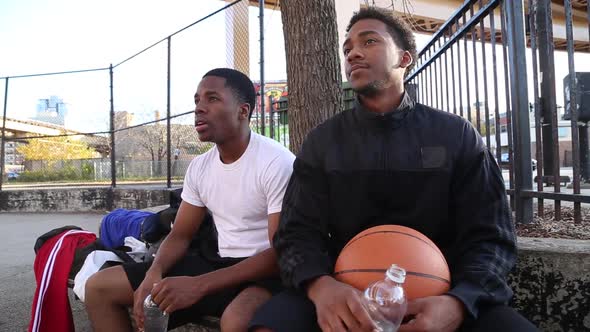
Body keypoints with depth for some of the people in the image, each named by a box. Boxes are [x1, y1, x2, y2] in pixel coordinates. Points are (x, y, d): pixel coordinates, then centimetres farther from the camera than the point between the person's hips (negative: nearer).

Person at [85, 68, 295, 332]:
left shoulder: (278, 163, -17)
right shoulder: (199, 167, 6)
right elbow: (180, 235, 11)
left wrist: (198, 286, -27)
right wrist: (154, 273, -12)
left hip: (267, 272, -6)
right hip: (219, 264, 7)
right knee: (99, 287, 2)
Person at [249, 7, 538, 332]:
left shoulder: (457, 136, 1)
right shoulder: (322, 142, 3)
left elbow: (488, 238, -2)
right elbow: (298, 232, -3)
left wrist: (457, 303, -23)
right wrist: (320, 285, -26)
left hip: (436, 294, 0)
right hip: (345, 295, 1)